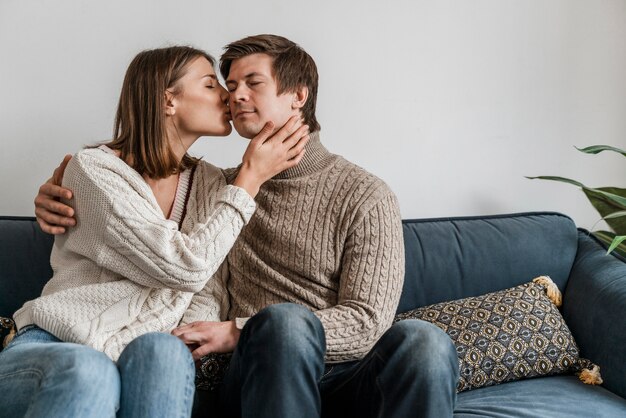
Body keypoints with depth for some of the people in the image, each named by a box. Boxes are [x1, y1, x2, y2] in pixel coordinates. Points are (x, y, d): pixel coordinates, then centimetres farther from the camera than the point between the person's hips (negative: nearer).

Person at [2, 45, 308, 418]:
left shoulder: (212, 184, 11)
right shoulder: (93, 168, -7)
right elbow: (186, 268, -16)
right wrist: (252, 177, -9)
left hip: (142, 357, 4)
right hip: (48, 348, -4)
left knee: (164, 351, -34)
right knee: (88, 372, -40)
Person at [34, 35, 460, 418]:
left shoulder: (366, 195, 5)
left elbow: (365, 323, -2)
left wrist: (237, 332, -12)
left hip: (350, 381, -1)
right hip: (263, 376, 2)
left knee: (422, 339, -34)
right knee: (284, 320, -34)